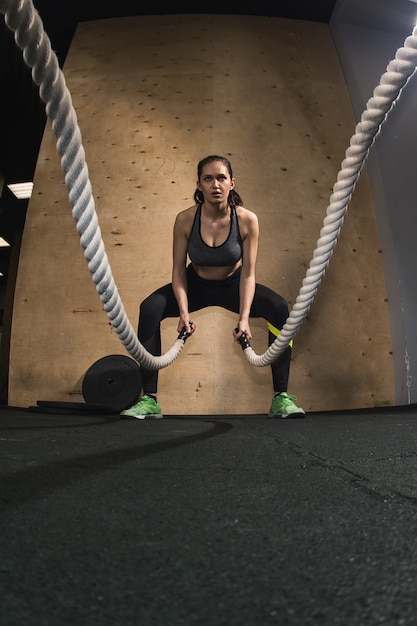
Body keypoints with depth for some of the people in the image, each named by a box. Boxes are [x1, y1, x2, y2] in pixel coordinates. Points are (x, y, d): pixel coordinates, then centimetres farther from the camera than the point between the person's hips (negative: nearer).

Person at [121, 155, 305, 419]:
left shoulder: (247, 220, -21)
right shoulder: (185, 220, -21)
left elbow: (248, 274, -19)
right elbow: (179, 271, -16)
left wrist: (244, 318, -30)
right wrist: (184, 312, -29)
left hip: (232, 284, 0)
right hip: (196, 285, 0)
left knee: (279, 308, -26)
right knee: (150, 308, -25)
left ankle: (281, 397, -16)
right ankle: (149, 400, -17)